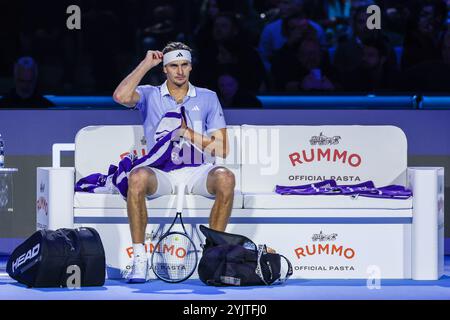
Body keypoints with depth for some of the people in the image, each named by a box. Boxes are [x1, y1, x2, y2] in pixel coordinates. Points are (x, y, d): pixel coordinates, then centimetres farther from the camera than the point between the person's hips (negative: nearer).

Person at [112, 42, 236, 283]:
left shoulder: (207, 98, 14)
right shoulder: (150, 95, 12)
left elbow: (221, 150, 7)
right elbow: (121, 96, -13)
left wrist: (187, 133, -4)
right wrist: (146, 64, -3)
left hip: (196, 172, 1)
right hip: (162, 174, -1)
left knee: (225, 178, -34)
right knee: (137, 177, -36)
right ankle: (139, 259, -28)